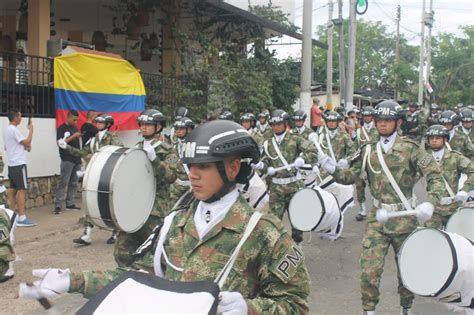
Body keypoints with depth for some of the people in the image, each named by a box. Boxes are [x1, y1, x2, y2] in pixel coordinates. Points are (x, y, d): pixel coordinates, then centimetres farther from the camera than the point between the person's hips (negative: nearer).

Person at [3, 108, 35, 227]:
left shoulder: (6, 130, 15)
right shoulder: (14, 130, -15)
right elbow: (27, 142, -15)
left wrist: (24, 147, 12)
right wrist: (31, 129, -5)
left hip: (11, 164, 10)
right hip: (19, 164, -10)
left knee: (12, 189, 11)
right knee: (22, 190, -10)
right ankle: (22, 218, -14)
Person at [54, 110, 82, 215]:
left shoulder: (74, 128, 18)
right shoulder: (62, 128, -3)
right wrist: (73, 136, -19)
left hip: (76, 159, 8)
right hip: (67, 160, -7)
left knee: (74, 183, 8)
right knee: (63, 182, -10)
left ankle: (70, 204, 14)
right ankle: (58, 205, -11)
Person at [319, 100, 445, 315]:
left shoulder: (410, 148, -6)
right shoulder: (368, 151, 2)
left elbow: (434, 176, -9)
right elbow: (350, 176, 0)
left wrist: (430, 202, -25)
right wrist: (333, 169, -19)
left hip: (405, 218, -1)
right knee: (369, 270, -6)